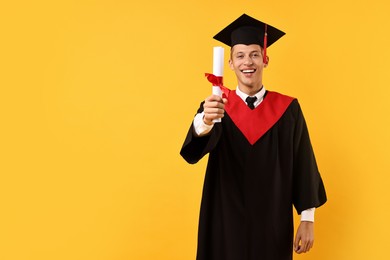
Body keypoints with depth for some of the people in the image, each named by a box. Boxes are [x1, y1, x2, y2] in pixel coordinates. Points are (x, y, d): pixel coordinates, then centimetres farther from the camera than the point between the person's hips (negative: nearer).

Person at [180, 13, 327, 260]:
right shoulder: (217, 106, -3)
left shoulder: (288, 109, -2)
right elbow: (196, 148, -23)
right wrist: (205, 122, -45)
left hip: (274, 223, 0)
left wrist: (308, 219, -4)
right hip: (227, 222, 0)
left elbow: (303, 166, -1)